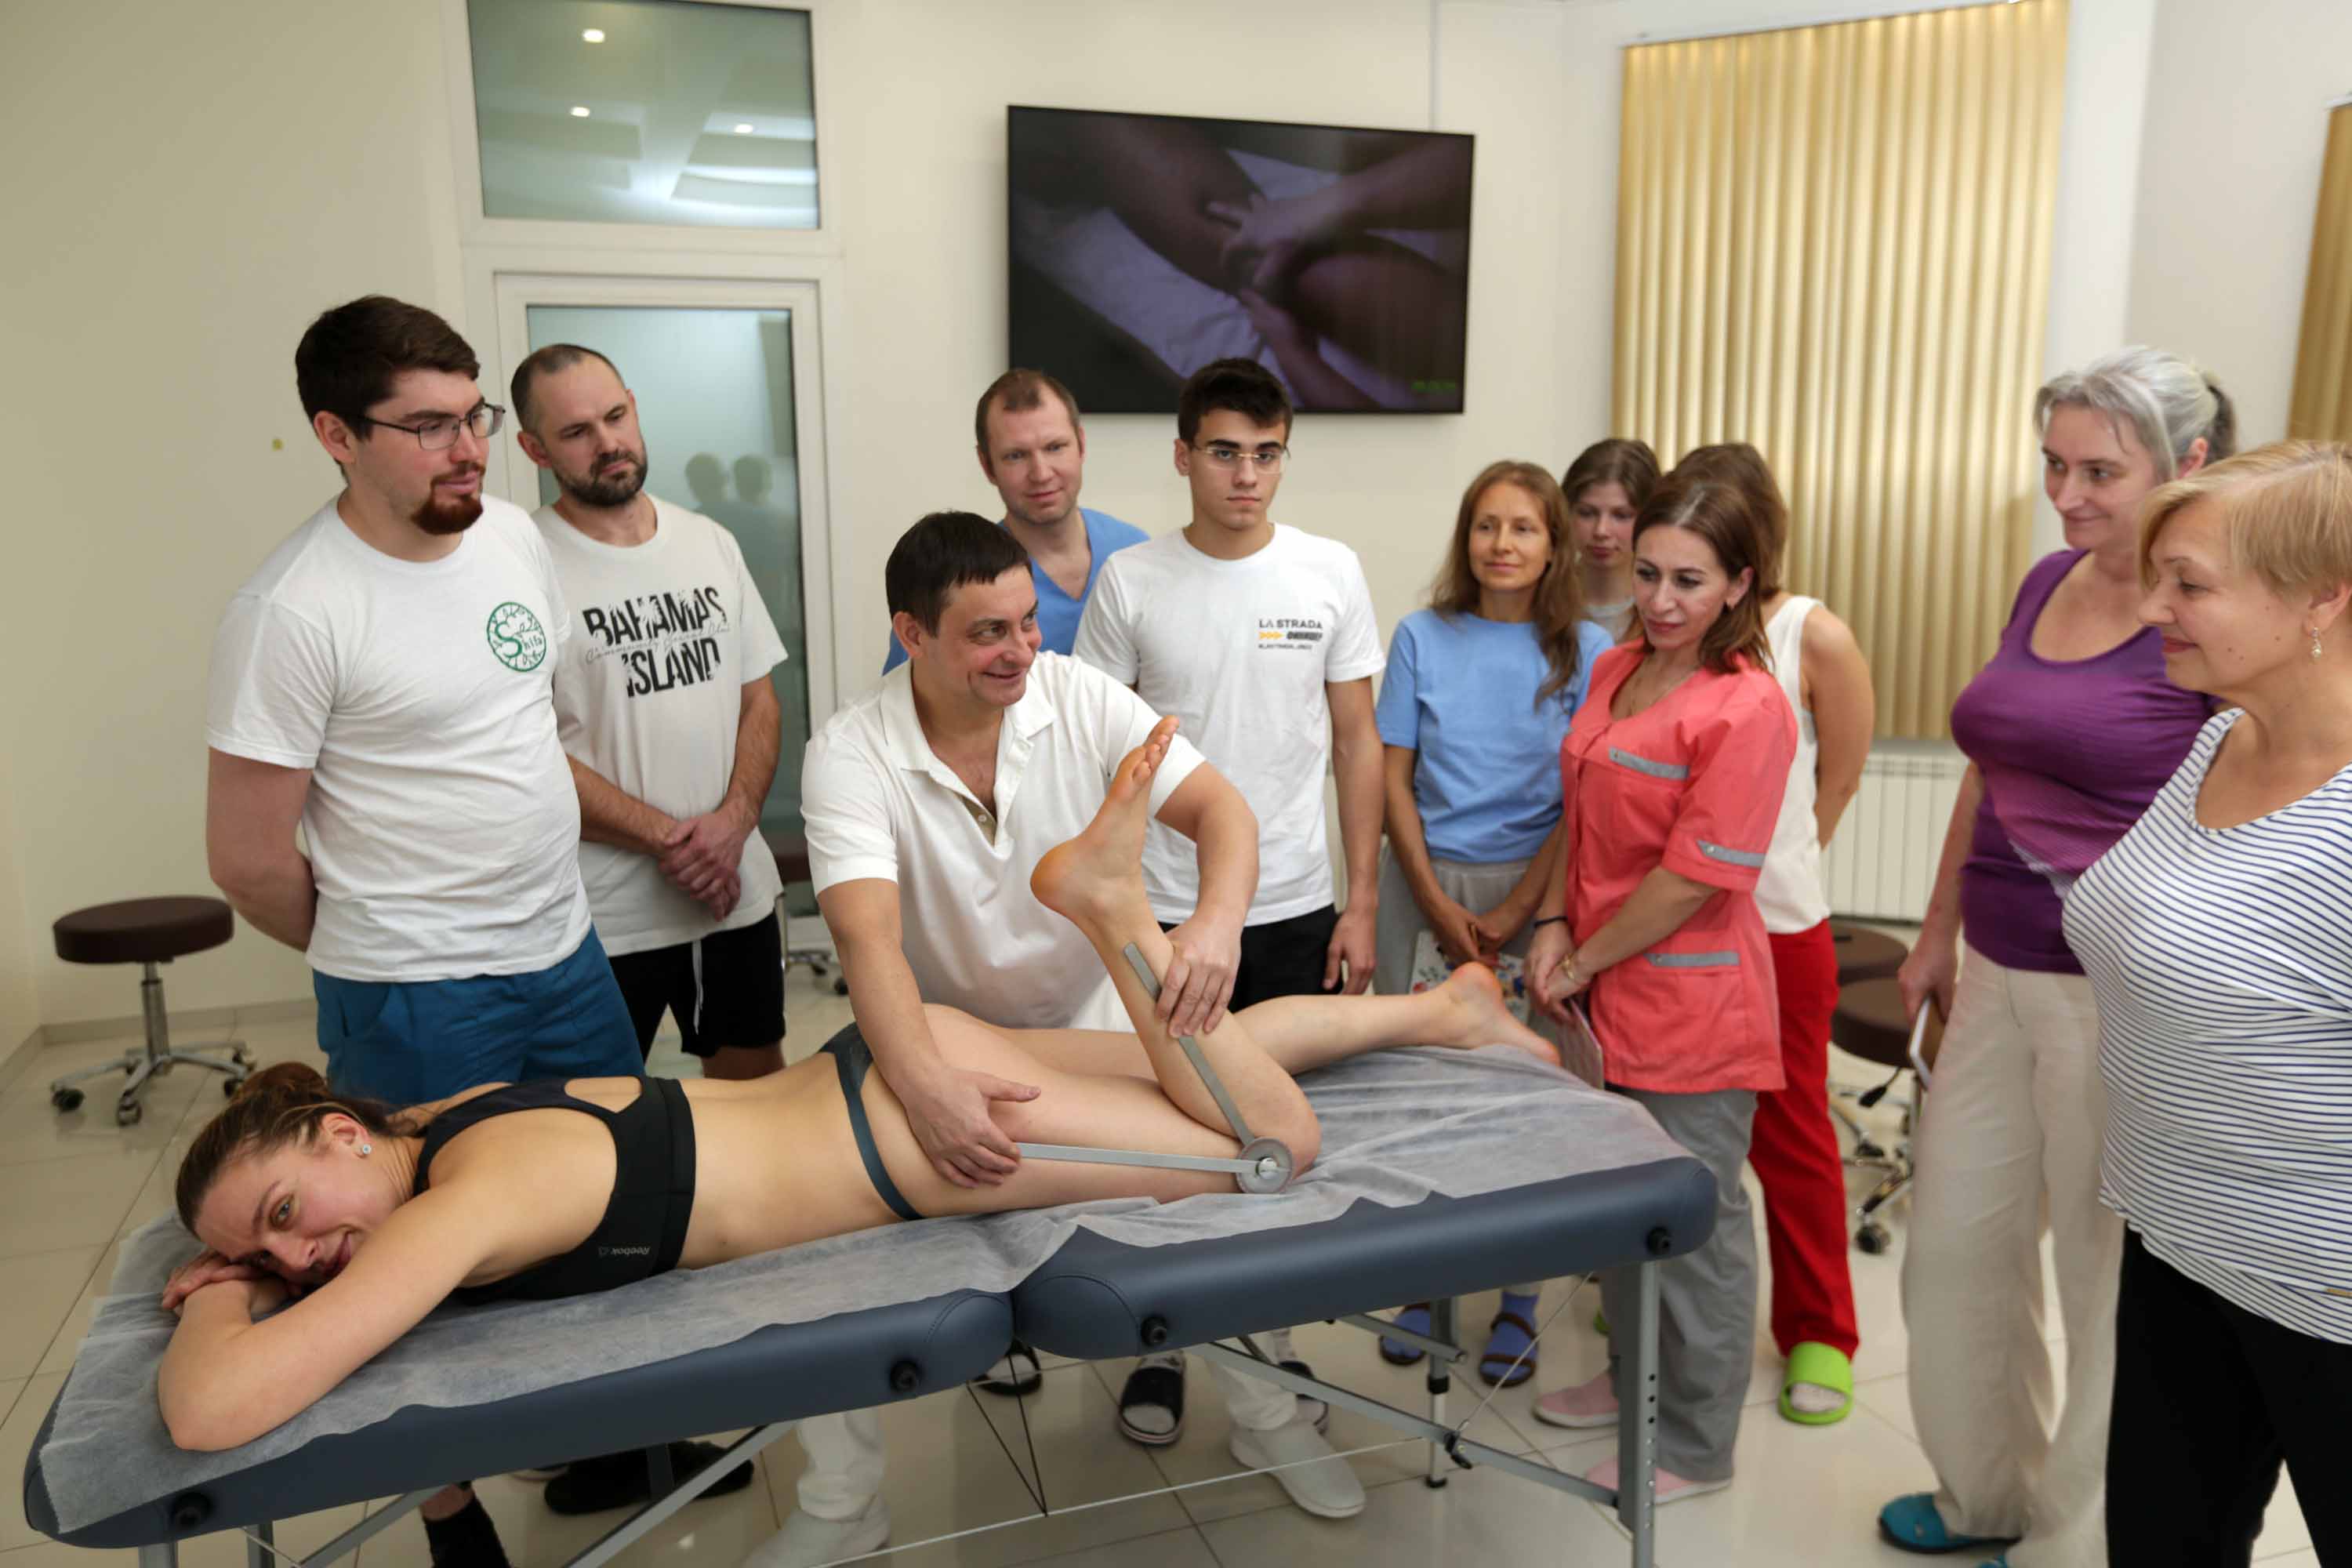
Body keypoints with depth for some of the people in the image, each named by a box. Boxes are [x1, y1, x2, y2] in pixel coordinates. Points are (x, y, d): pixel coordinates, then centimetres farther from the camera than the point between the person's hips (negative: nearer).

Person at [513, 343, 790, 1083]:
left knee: (759, 1086, 18)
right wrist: (668, 838, -16)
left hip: (738, 890, 5)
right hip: (603, 912, -4)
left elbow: (759, 698, 9)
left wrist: (733, 820, -8)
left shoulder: (711, 544, 8)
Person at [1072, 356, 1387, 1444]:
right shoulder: (1131, 581, -3)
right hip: (1160, 910, -1)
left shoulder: (1329, 572, 1)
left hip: (1294, 908, 1)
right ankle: (1160, 1344, 28)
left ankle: (1273, 1335, 32)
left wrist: (1361, 902, 1)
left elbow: (1357, 742, 4)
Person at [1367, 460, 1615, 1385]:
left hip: (1537, 890, -1)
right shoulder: (1422, 638, 4)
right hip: (1426, 882, 1)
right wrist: (1441, 908, -5)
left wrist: (1510, 915, -9)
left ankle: (1518, 1297, 19)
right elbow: (1392, 780, 2)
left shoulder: (1587, 650, 1)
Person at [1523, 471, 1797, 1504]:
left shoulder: (1748, 709, -18)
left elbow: (1692, 878, -20)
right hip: (1609, 994, 8)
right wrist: (1554, 927, 0)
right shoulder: (1615, 671, 6)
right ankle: (1635, 1378, 44)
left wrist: (1582, 963, -12)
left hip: (1690, 1008, -8)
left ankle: (1695, 1445, 27)